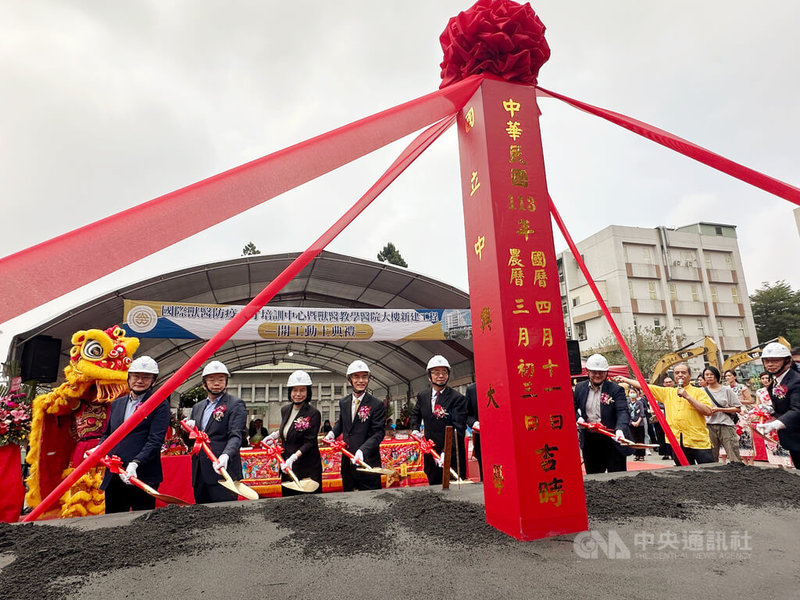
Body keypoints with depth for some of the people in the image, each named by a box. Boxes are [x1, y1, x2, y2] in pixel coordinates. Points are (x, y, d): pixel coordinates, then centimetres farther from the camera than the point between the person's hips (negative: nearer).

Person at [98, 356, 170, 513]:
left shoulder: (160, 404, -5)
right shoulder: (116, 404, 16)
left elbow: (155, 440, -12)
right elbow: (107, 434, 23)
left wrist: (135, 463, -23)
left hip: (143, 477, -6)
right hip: (113, 476, 6)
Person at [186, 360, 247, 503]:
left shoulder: (236, 405, -3)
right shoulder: (197, 407, 17)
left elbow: (236, 436, -14)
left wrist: (225, 456, -33)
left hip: (222, 471, -6)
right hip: (199, 474, 6)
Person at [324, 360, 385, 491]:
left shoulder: (377, 405, -11)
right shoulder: (343, 402, 6)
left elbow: (378, 433, -15)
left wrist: (363, 450, -28)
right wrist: (333, 433, 2)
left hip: (368, 462, -5)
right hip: (347, 462, 5)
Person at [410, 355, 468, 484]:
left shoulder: (457, 398, -13)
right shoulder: (422, 396, 4)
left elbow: (458, 430, -20)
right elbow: (415, 413, 25)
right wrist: (415, 429, 7)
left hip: (452, 455, -5)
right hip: (430, 453, 5)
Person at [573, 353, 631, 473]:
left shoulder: (616, 389, -8)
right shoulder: (580, 388, 4)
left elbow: (623, 412, -19)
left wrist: (620, 429, -37)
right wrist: (578, 418, -6)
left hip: (612, 440, -4)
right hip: (589, 440, 4)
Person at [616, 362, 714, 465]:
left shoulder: (699, 392, 2)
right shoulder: (667, 392, 13)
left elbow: (708, 412, -10)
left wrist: (688, 397, -14)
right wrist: (625, 380, 11)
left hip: (698, 442, -3)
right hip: (677, 444, 4)